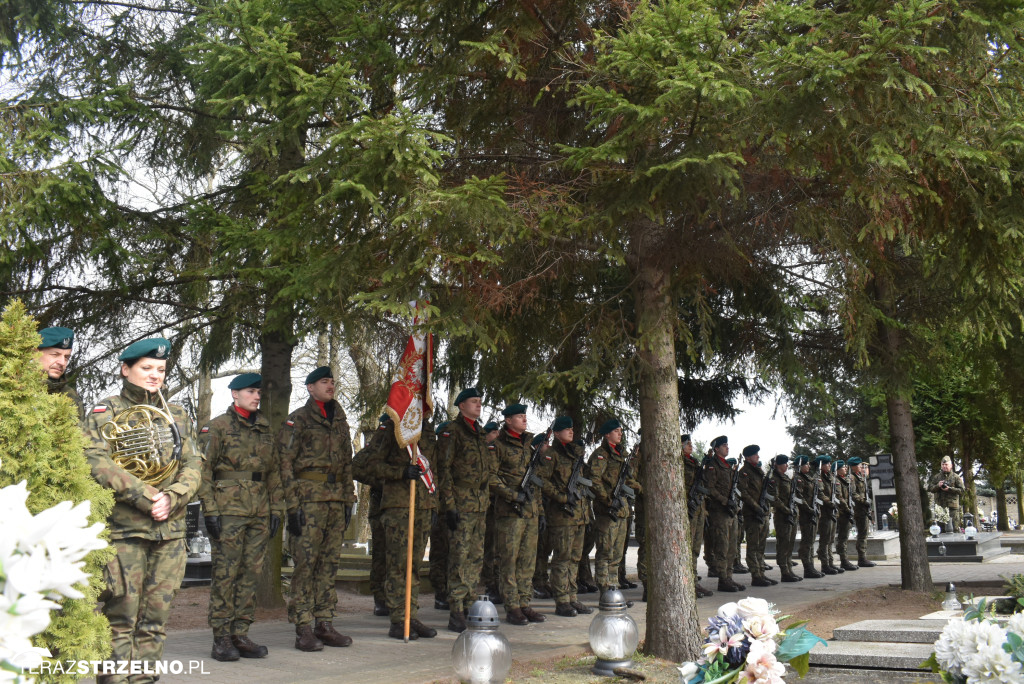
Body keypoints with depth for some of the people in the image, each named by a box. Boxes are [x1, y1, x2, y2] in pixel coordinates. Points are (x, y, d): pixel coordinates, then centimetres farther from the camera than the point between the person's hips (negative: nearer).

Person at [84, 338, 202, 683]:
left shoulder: (177, 415, 17)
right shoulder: (106, 411, 4)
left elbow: (193, 466, 11)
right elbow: (97, 462, -10)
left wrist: (171, 498, -8)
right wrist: (146, 497, -16)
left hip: (170, 529, 4)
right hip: (122, 528, -4)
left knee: (155, 618, 6)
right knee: (121, 617, -3)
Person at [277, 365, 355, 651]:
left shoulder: (340, 421, 18)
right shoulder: (298, 419, 0)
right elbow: (285, 462, -5)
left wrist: (348, 500, 15)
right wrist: (293, 504, -12)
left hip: (336, 499, 6)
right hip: (309, 498, -6)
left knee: (329, 563, 8)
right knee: (306, 563, -6)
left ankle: (324, 624, 15)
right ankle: (303, 629, -1)